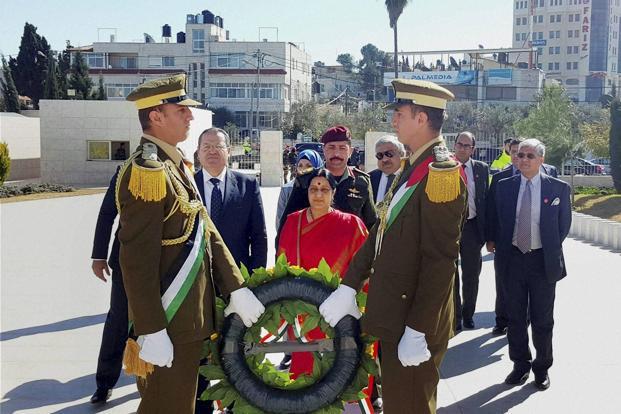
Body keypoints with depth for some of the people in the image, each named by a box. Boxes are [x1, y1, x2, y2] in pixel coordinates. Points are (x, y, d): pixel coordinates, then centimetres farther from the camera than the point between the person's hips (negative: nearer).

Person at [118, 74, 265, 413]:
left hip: (189, 317, 9)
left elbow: (206, 233, 10)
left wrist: (236, 289, 5)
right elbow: (137, 260, -23)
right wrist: (151, 331, -23)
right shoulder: (147, 171, -19)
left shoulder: (175, 166, 12)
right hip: (168, 323, -9)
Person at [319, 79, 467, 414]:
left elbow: (440, 260, -22)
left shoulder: (442, 173, -18)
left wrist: (417, 332, -22)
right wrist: (348, 287, 9)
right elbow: (382, 232, 13)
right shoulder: (413, 168, 12)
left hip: (413, 323, -9)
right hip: (393, 317, 9)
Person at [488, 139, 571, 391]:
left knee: (542, 319, 10)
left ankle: (542, 367, 27)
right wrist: (497, 244, 2)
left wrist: (551, 251, 3)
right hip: (513, 258, 2)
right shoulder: (504, 186, 2)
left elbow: (564, 226, 4)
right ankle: (520, 364, 28)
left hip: (543, 261, -2)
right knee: (515, 317, 12)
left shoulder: (559, 188, -4)